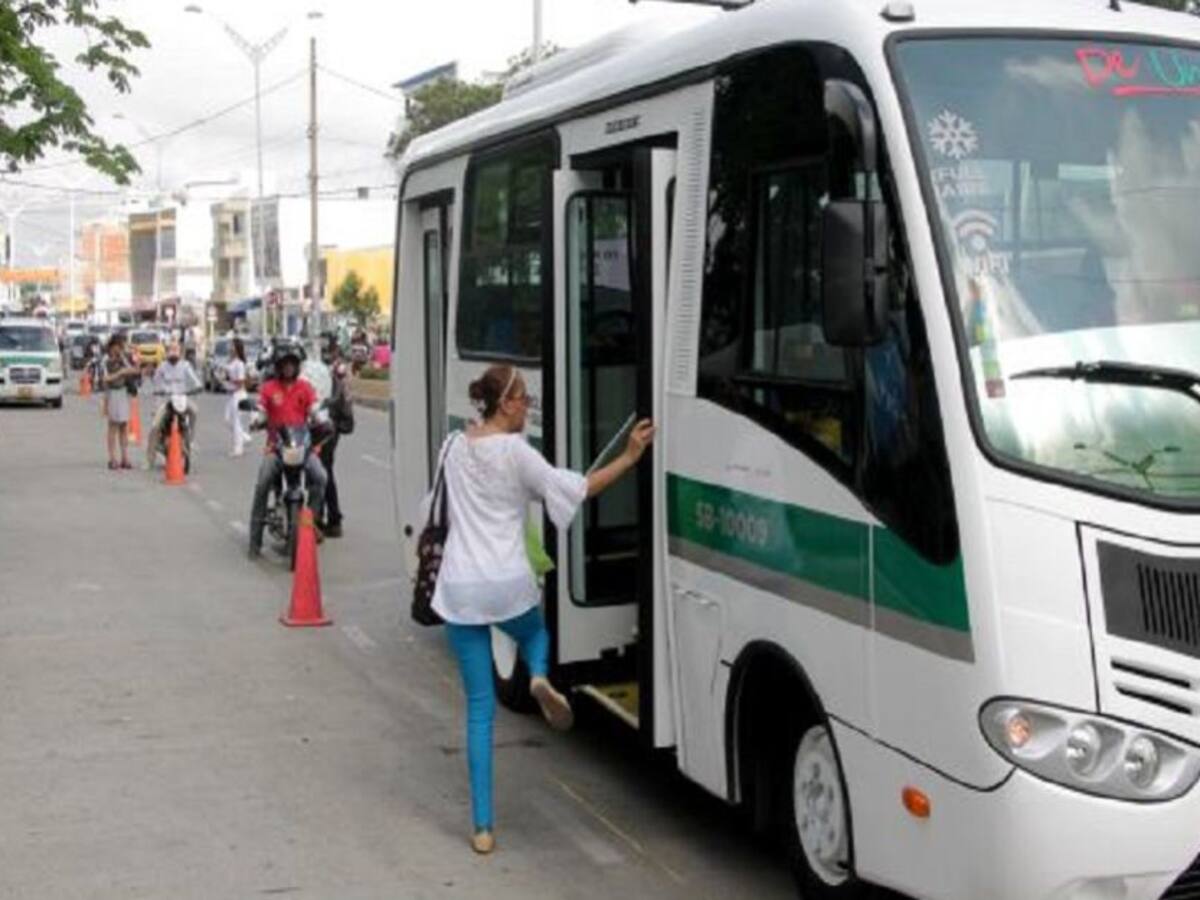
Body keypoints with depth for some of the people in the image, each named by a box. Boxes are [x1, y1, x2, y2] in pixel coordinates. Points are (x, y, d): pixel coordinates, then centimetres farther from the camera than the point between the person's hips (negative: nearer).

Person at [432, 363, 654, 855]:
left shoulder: (455, 447, 9)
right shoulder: (515, 451, -8)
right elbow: (575, 490, -6)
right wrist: (630, 457, 0)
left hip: (459, 588, 4)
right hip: (508, 584, -3)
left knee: (480, 707, 9)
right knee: (535, 633, 35)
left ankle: (483, 826, 5)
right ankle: (540, 678, -1)